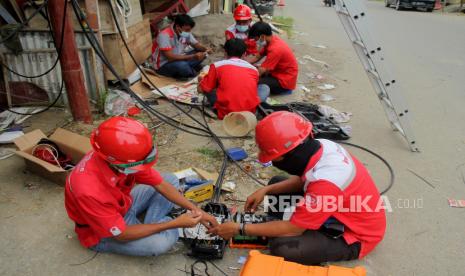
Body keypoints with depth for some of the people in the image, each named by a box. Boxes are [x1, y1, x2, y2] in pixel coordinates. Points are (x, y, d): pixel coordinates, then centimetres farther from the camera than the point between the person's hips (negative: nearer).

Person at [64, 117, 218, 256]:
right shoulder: (90, 191, -41)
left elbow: (162, 185, -10)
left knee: (171, 180, 2)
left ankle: (150, 226, -6)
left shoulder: (119, 157, -23)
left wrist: (195, 210, -15)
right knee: (163, 241, -27)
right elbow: (122, 234, -29)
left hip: (122, 205, 7)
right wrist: (175, 223, -28)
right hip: (102, 234, -6)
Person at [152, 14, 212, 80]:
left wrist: (206, 49, -19)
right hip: (163, 65, -7)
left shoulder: (185, 32, -7)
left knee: (201, 52, -5)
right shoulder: (164, 35, -27)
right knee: (182, 66, -37)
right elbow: (170, 57, -33)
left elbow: (196, 44, 5)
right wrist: (193, 57, -38)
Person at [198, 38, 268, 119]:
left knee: (206, 88, 22)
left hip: (226, 112, -1)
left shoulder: (217, 65, 5)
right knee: (265, 88, 26)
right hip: (250, 111, 1)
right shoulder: (254, 69, 13)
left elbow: (201, 89, 12)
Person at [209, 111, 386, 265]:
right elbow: (303, 180, 6)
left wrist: (239, 229, -18)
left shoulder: (325, 181, -38)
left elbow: (292, 228, -26)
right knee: (276, 184, 6)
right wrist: (266, 190, -6)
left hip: (356, 236, -8)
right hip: (340, 211, 8)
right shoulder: (321, 146, -16)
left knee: (281, 247, -27)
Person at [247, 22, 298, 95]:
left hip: (285, 81, -9)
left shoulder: (275, 49, -29)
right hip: (277, 73, 9)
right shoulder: (271, 40, -2)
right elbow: (258, 57, 6)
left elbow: (261, 71, -28)